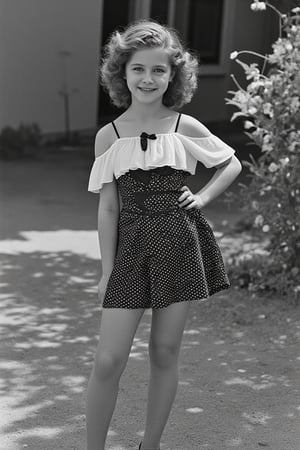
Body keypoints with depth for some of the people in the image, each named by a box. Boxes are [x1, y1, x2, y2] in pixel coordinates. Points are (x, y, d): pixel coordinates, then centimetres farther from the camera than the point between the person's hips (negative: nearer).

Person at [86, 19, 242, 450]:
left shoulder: (186, 127, 0)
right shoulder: (108, 136, 1)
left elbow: (232, 164, 15)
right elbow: (108, 208, 2)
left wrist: (202, 197, -1)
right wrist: (107, 269, 0)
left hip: (180, 244, 0)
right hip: (130, 246, 0)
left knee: (165, 352, 8)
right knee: (109, 359, -5)